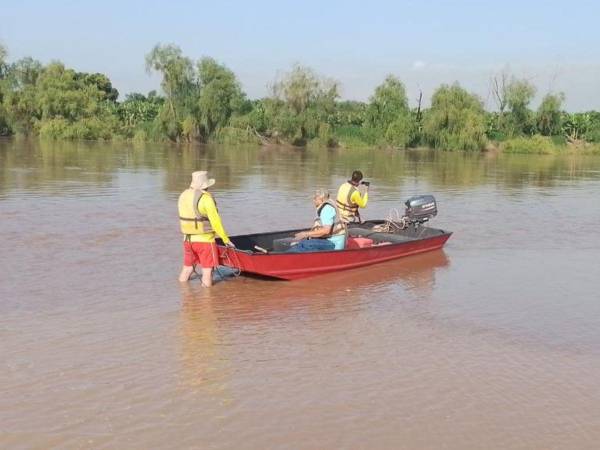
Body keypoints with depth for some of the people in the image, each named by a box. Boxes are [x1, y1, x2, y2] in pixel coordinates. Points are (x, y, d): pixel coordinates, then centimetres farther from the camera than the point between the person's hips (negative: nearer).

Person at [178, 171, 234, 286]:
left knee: (187, 267, 19)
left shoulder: (183, 196, 6)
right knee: (207, 270, 2)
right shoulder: (206, 198, -16)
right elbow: (215, 221, -15)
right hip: (204, 240, -7)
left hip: (187, 239, 7)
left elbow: (186, 218, 12)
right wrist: (226, 239, -8)